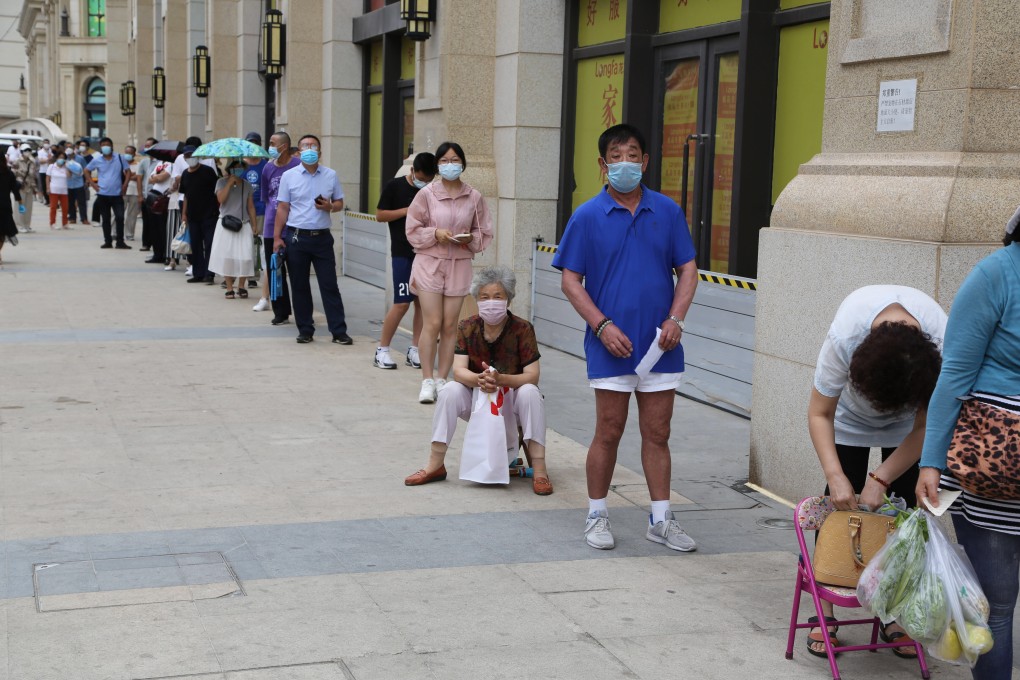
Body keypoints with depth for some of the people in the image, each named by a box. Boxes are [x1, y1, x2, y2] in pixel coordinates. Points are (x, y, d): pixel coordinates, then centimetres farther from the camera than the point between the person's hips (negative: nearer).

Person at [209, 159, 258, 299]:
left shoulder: (246, 185, 10)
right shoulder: (222, 182, 3)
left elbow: (250, 206, 10)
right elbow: (221, 198, -14)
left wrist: (254, 225, 4)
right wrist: (230, 182, -12)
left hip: (243, 225, 2)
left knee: (244, 256, -7)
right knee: (227, 256, -3)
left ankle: (241, 286, 5)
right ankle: (229, 287, 4)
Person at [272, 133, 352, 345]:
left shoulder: (330, 175, 6)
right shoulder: (289, 176, 2)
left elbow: (339, 203, 12)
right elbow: (282, 208, 2)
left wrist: (329, 206, -11)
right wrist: (277, 237, -3)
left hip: (322, 237, 1)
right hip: (297, 237, 0)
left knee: (329, 285, 0)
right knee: (299, 286, 5)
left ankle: (339, 331, 2)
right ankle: (305, 330, 15)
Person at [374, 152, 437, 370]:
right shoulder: (395, 186, -2)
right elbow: (380, 215, -2)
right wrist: (407, 211, -12)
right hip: (403, 253, -4)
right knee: (402, 303, -8)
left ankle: (414, 351, 12)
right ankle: (382, 350, 3)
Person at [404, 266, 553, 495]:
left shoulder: (522, 329, -16)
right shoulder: (467, 328, -9)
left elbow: (532, 376, -23)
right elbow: (458, 371, -18)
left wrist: (500, 379, -42)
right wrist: (479, 379, -42)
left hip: (512, 402, -2)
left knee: (530, 392, -32)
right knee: (450, 391, -25)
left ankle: (539, 471, -30)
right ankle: (435, 465, -17)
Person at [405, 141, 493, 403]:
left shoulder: (474, 197, 2)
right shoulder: (427, 194, -3)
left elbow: (484, 234, 9)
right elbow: (413, 231, 1)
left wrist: (470, 238, -11)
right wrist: (435, 233, -15)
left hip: (459, 265, 2)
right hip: (429, 263, -2)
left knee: (450, 325, 4)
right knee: (432, 323, -6)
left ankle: (442, 379, 15)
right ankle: (427, 381, 4)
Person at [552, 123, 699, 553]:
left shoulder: (667, 212, 5)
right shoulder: (587, 217, -2)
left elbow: (687, 270, 8)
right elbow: (570, 281, -2)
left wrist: (675, 318, -7)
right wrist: (602, 326, -12)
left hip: (660, 343, 2)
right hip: (611, 345, -2)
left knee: (657, 434, 9)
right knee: (609, 433, 5)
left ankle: (660, 520, 18)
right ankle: (597, 516, 19)